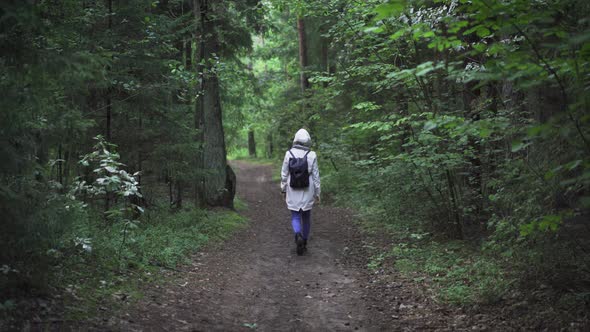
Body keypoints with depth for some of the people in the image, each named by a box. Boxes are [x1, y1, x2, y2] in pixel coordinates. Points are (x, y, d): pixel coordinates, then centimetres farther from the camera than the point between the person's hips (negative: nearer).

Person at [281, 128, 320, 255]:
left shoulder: (289, 153, -8)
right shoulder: (312, 155, -12)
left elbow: (284, 174, -3)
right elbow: (315, 176, -8)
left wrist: (283, 190, 9)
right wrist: (317, 193, 2)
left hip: (293, 192, 0)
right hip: (307, 192, 0)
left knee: (295, 217, 7)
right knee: (306, 217, 18)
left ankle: (298, 236, -21)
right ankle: (304, 243, 25)